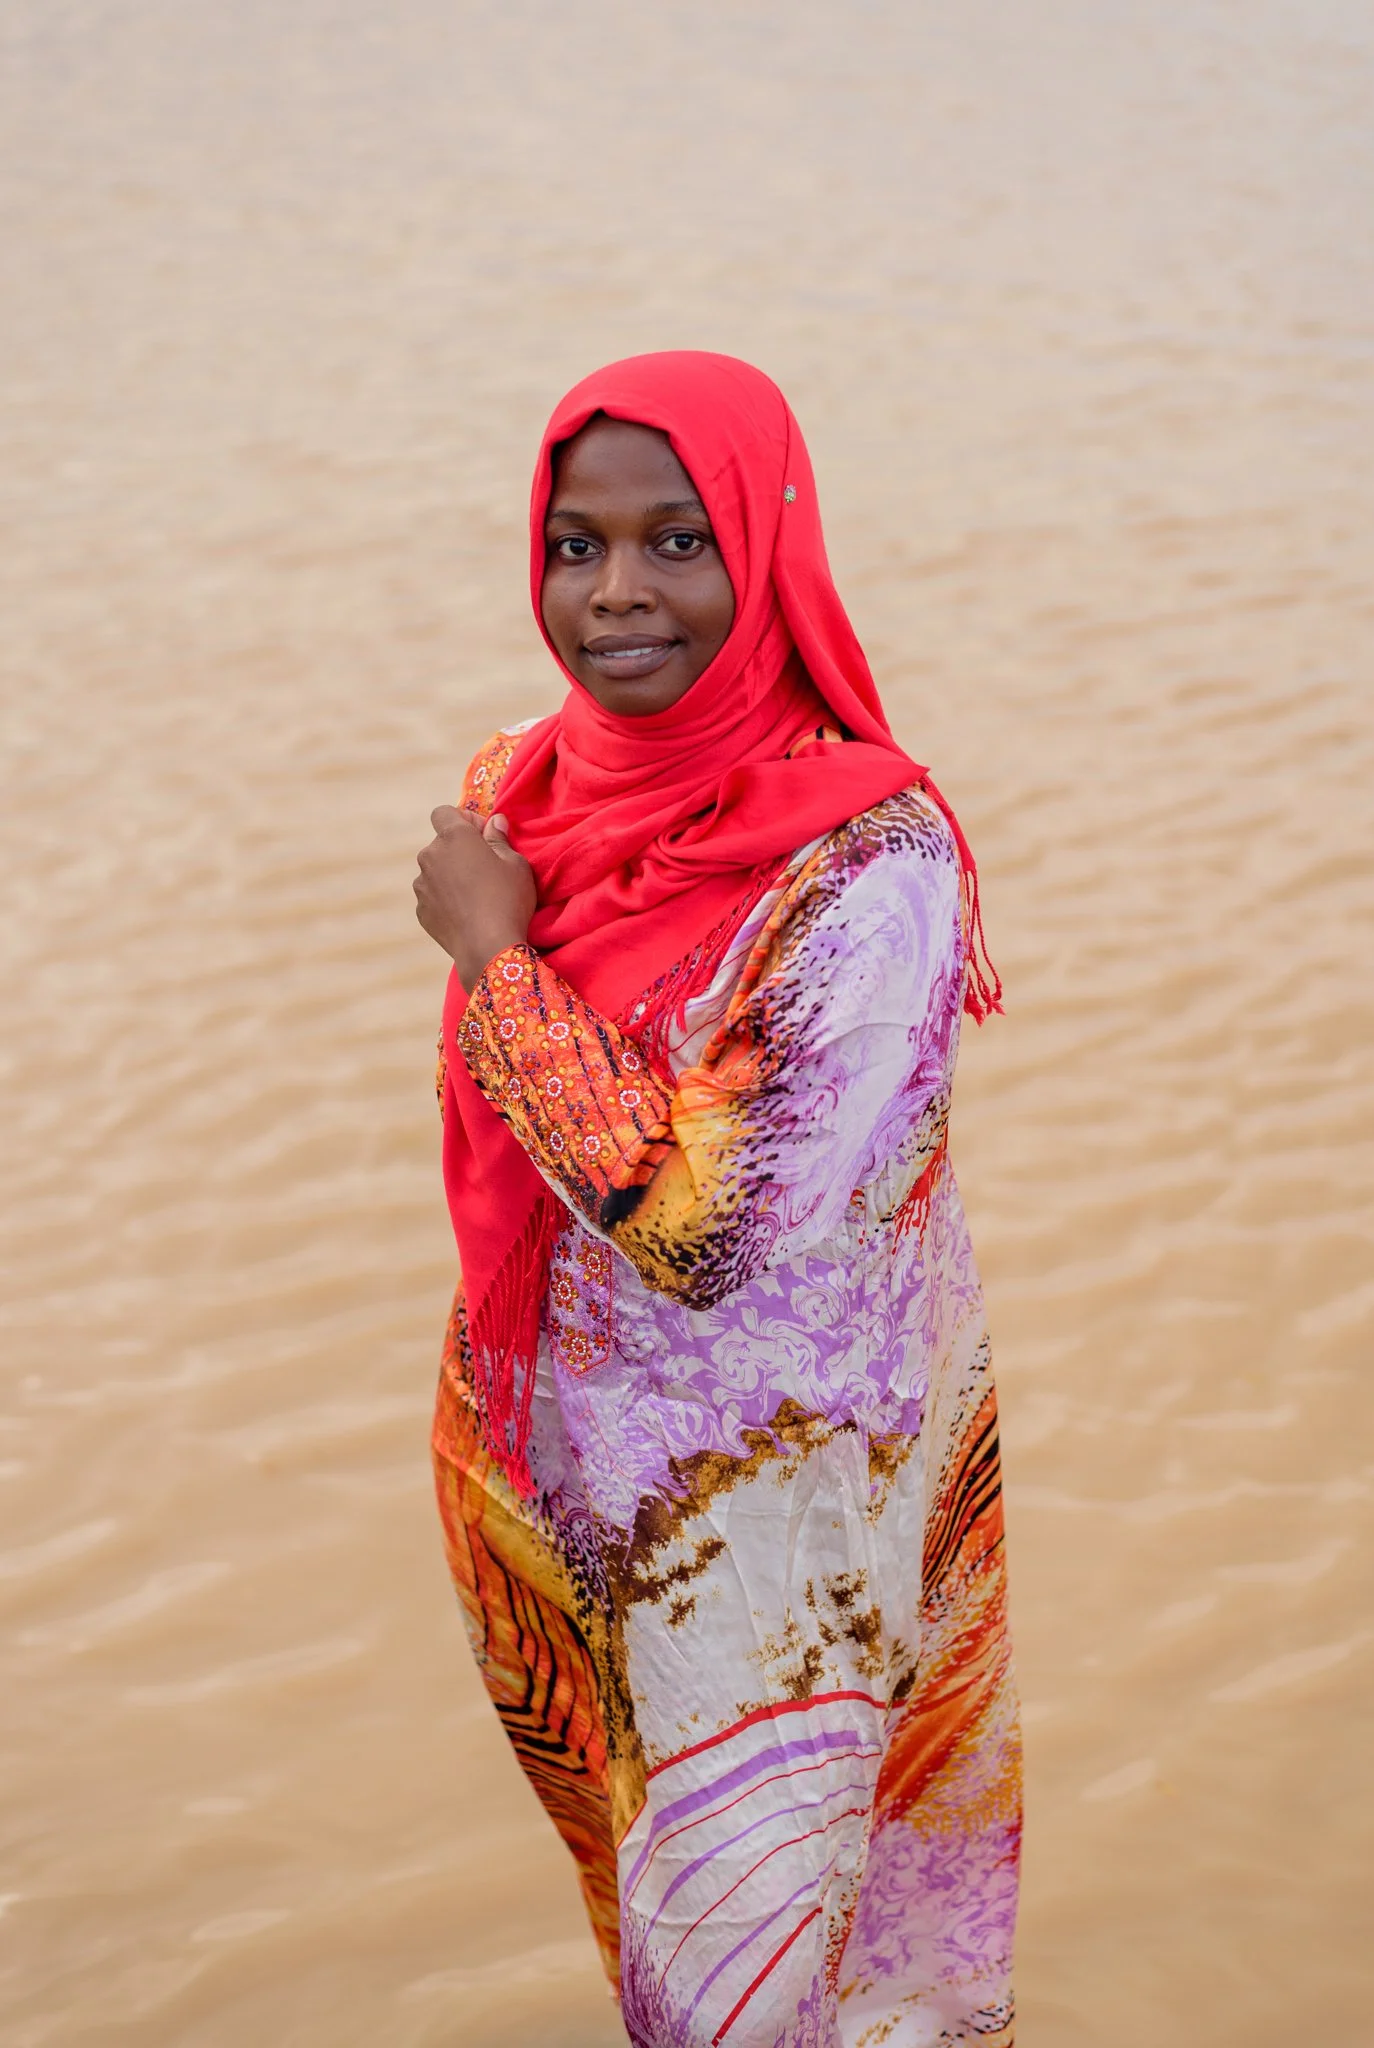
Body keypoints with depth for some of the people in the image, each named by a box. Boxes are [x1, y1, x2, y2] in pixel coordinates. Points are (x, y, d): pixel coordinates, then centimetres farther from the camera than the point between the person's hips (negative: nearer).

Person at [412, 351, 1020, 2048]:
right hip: (561, 1465, 6)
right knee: (644, 1887, 26)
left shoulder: (872, 861, -25)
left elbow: (711, 1225, -30)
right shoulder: (524, 788, -3)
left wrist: (493, 954, -24)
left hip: (774, 1509, -6)